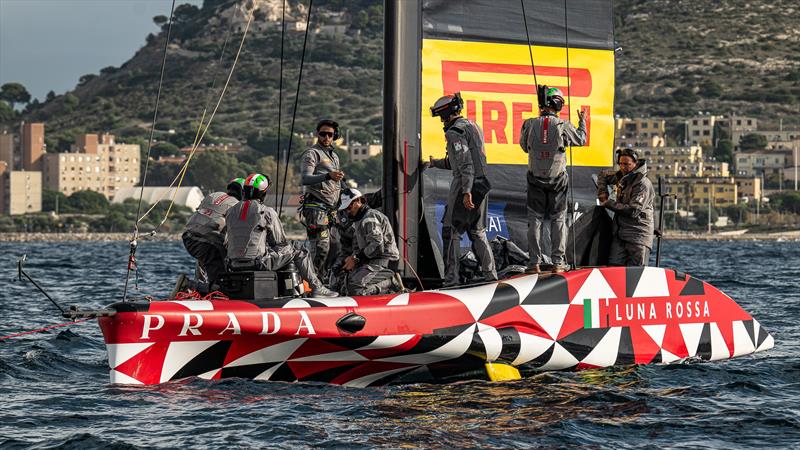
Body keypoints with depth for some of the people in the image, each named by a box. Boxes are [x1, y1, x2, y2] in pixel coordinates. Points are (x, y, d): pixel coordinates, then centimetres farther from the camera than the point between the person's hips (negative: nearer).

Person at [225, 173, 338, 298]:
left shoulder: (231, 212, 8)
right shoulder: (267, 212, -7)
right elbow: (279, 241, 0)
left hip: (234, 265, 6)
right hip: (258, 263, -6)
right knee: (297, 248, 11)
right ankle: (316, 288, 14)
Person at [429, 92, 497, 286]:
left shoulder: (455, 132, -11)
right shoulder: (473, 126, 19)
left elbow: (465, 163, -20)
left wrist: (466, 192, -25)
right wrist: (436, 163, 37)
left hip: (466, 185, -9)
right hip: (481, 184, 9)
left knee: (451, 231, -3)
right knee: (478, 232, 14)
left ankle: (451, 278, -7)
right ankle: (490, 274, 9)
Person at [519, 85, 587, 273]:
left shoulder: (530, 125, -9)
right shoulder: (563, 126, -11)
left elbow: (524, 146, 8)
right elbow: (581, 140, 7)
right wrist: (582, 122, 23)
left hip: (536, 178, 1)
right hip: (558, 178, -1)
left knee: (535, 220, 7)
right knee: (558, 219, 8)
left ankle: (535, 262, 5)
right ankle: (558, 261, 6)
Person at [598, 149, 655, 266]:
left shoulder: (643, 184, -11)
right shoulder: (621, 177, 14)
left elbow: (633, 211, -20)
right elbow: (603, 176, 35)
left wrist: (609, 203, -10)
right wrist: (602, 193, 15)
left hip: (638, 235, -7)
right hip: (620, 234, 7)